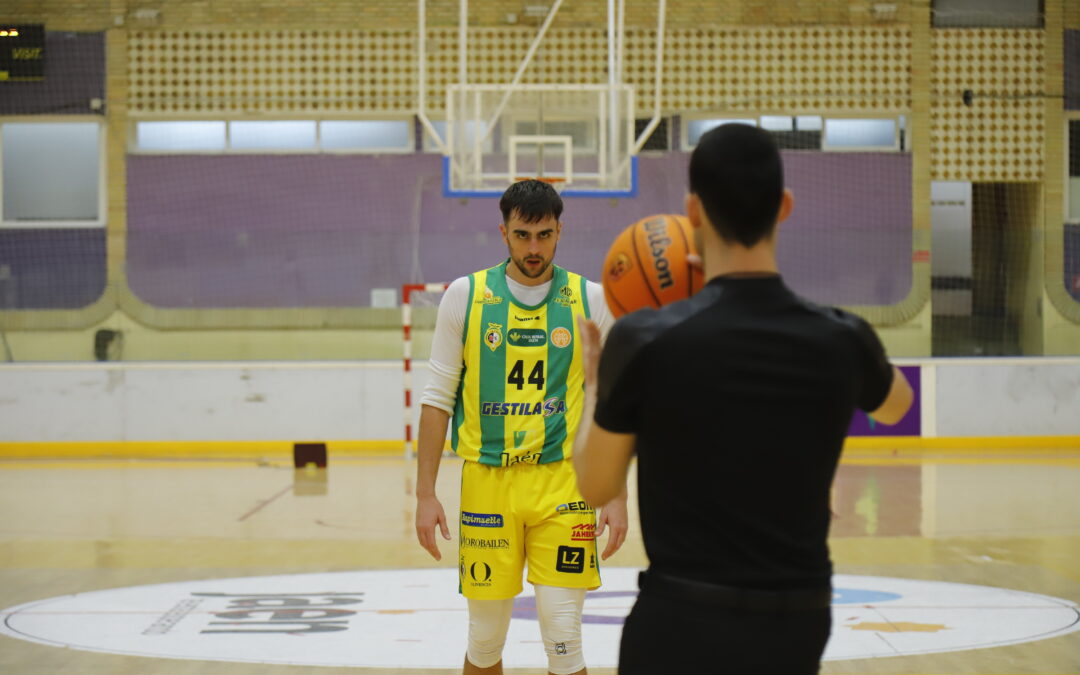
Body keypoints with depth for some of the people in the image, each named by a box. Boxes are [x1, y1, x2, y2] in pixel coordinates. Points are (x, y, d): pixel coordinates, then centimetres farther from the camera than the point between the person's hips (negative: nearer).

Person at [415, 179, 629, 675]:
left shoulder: (589, 300, 3)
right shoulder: (466, 295, 1)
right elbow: (437, 398, 4)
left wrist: (617, 495, 2)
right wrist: (425, 494, -1)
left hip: (562, 483, 0)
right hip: (487, 482, 0)